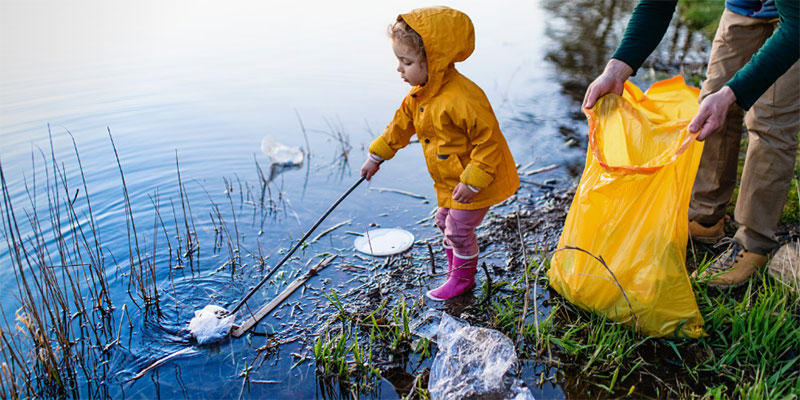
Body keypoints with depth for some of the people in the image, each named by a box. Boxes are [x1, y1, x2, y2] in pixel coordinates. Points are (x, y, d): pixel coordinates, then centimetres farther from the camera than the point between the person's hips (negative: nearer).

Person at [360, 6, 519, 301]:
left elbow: (488, 140, -29)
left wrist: (472, 181, -27)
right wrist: (376, 157, 16)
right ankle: (455, 269, 44)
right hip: (449, 180, 9)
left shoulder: (463, 98, -33)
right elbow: (400, 126, 12)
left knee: (459, 229, 3)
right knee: (444, 221, 21)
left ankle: (462, 278, 28)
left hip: (477, 181, -9)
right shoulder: (419, 94, -2)